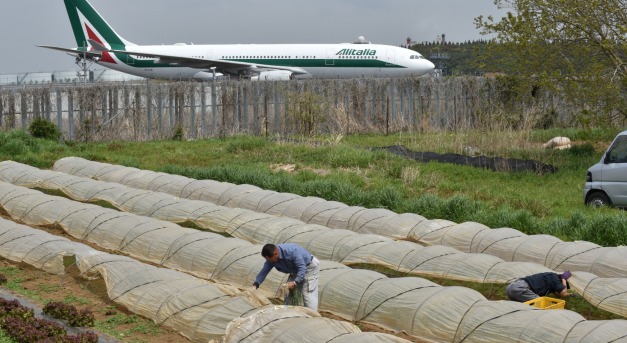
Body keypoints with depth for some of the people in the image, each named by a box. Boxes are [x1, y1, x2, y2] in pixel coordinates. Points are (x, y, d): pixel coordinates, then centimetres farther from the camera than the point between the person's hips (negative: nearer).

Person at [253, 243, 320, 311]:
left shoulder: (292, 251, -37)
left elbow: (302, 269, -35)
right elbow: (264, 271, -6)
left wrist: (295, 282, -40)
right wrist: (255, 284, -16)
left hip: (310, 267, -8)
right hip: (296, 270, 8)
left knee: (308, 294, -16)